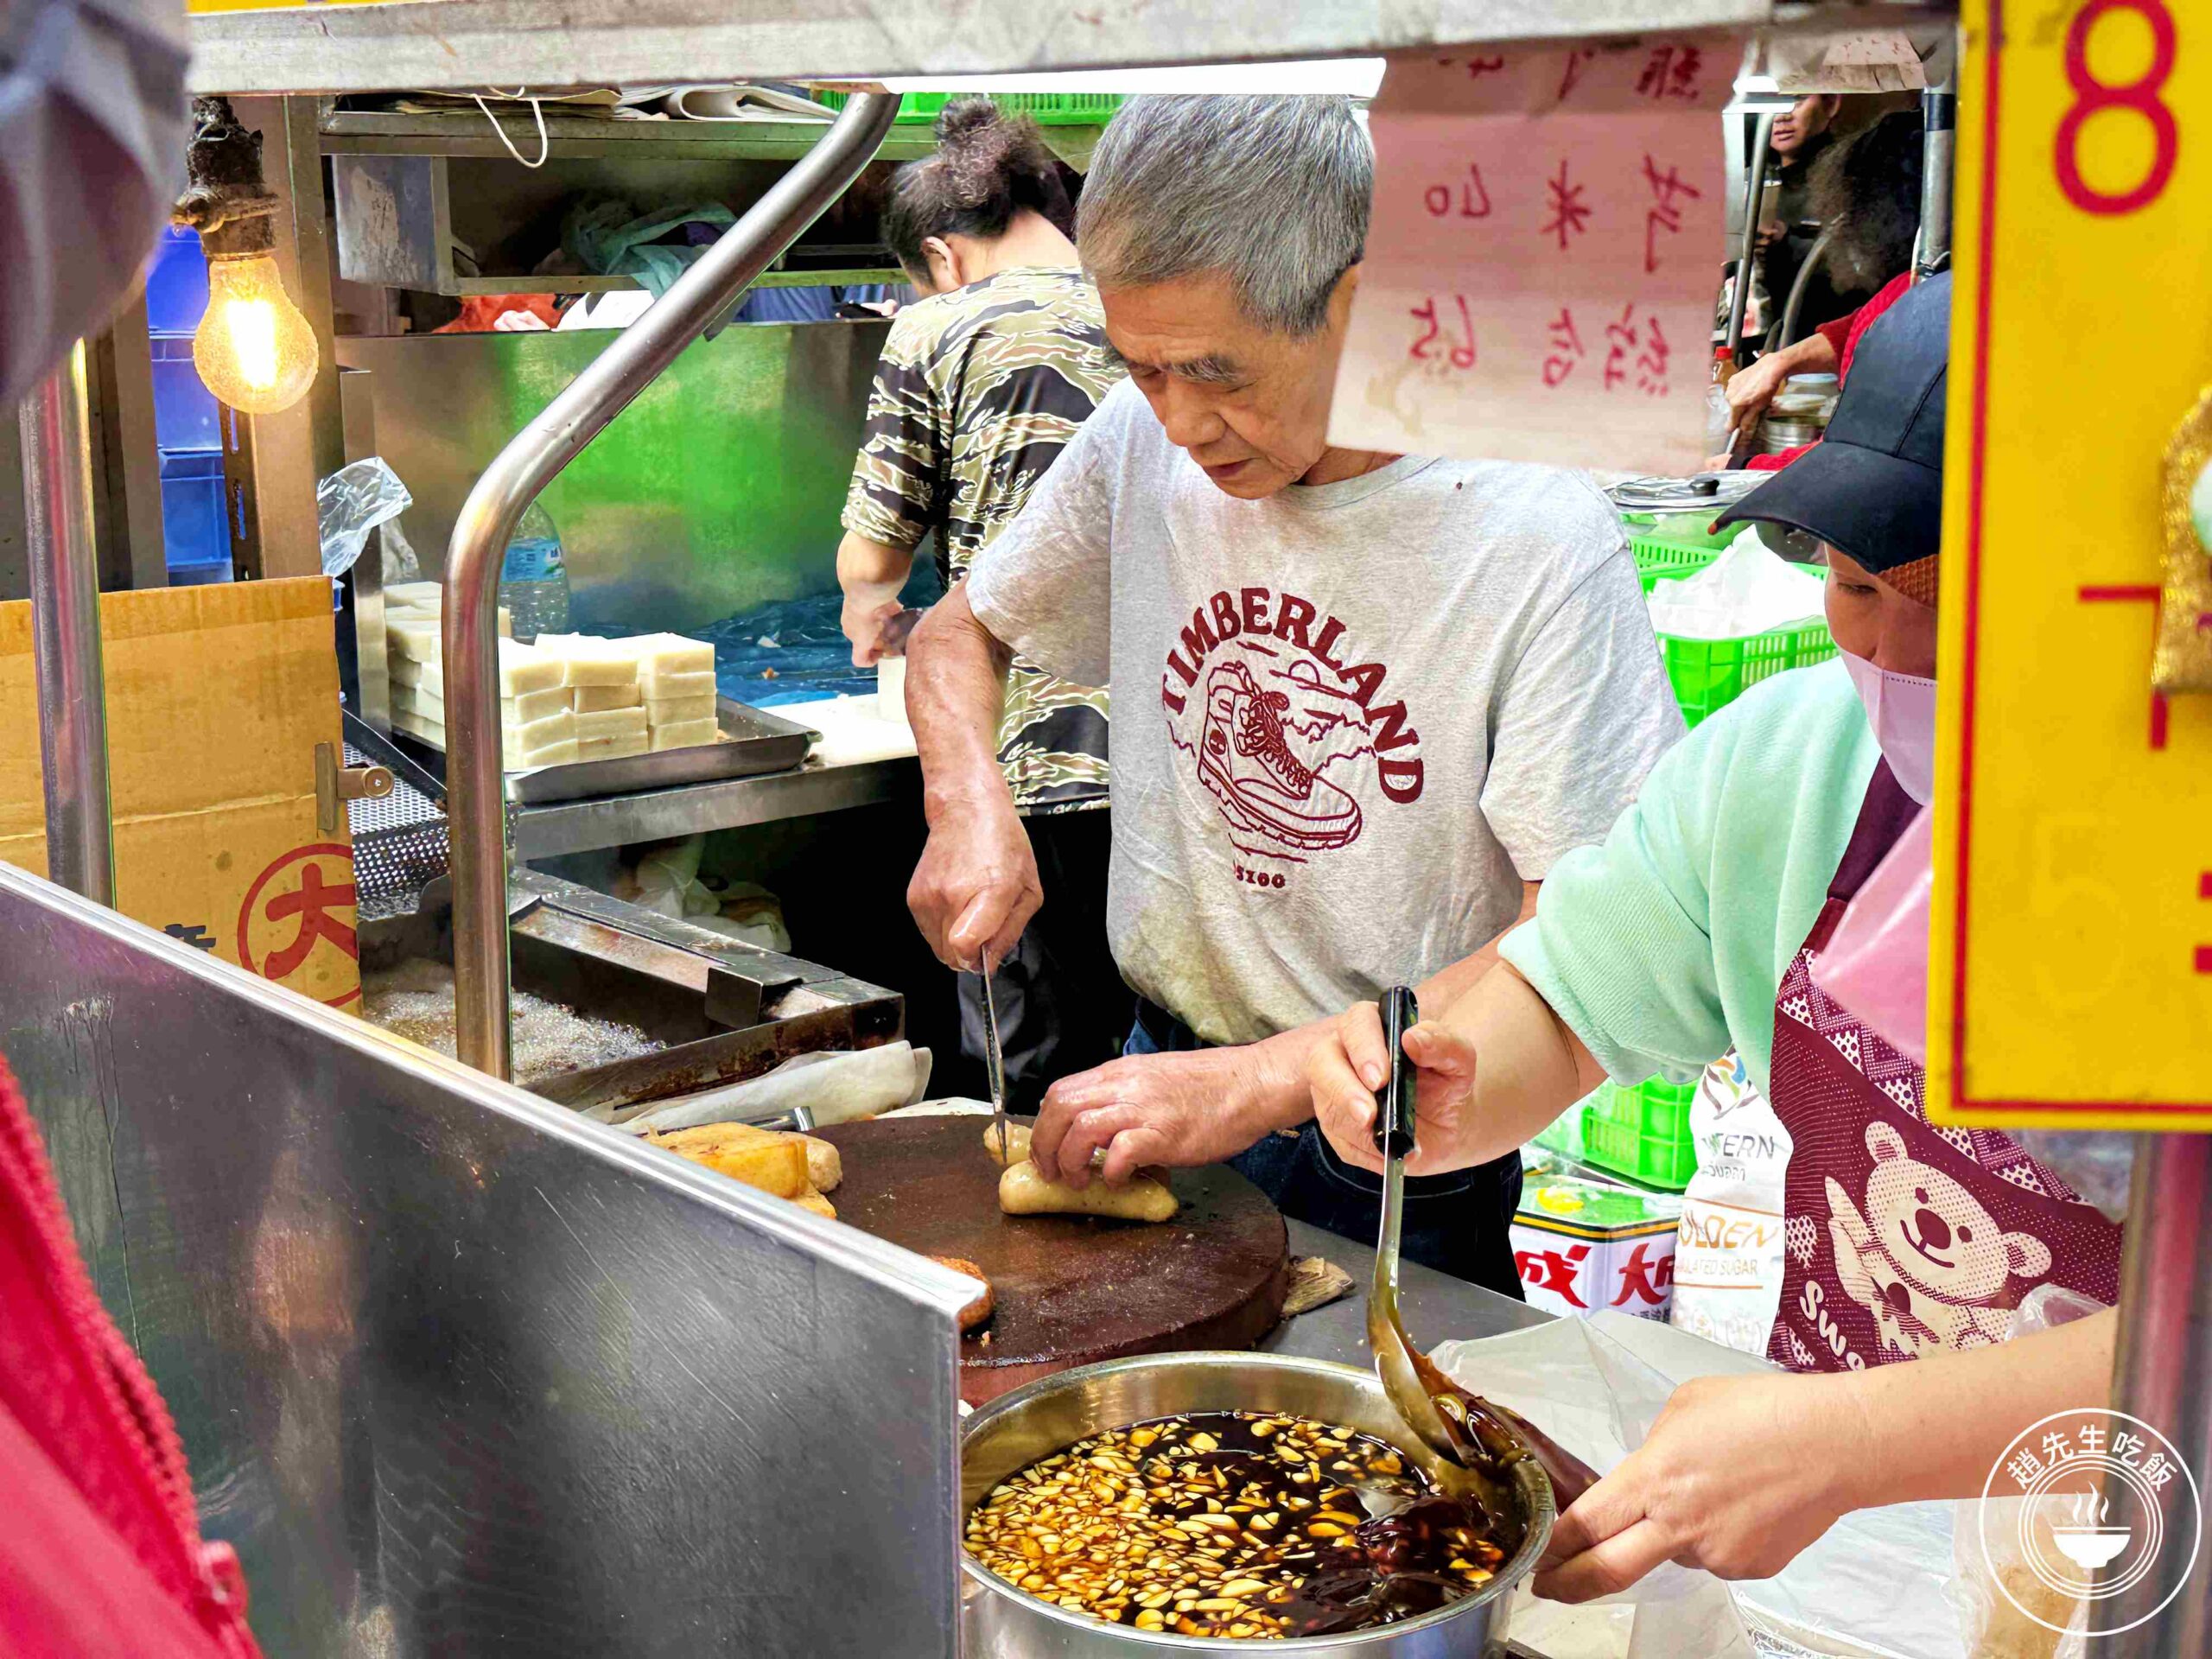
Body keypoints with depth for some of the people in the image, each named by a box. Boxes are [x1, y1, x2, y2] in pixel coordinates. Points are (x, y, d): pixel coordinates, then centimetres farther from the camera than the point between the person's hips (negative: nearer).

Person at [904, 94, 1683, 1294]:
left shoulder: (1537, 540, -20)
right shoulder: (1144, 444, -4)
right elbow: (960, 634, 12)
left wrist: (1253, 1082, -29)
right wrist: (969, 806, -9)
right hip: (1159, 1074, 4)